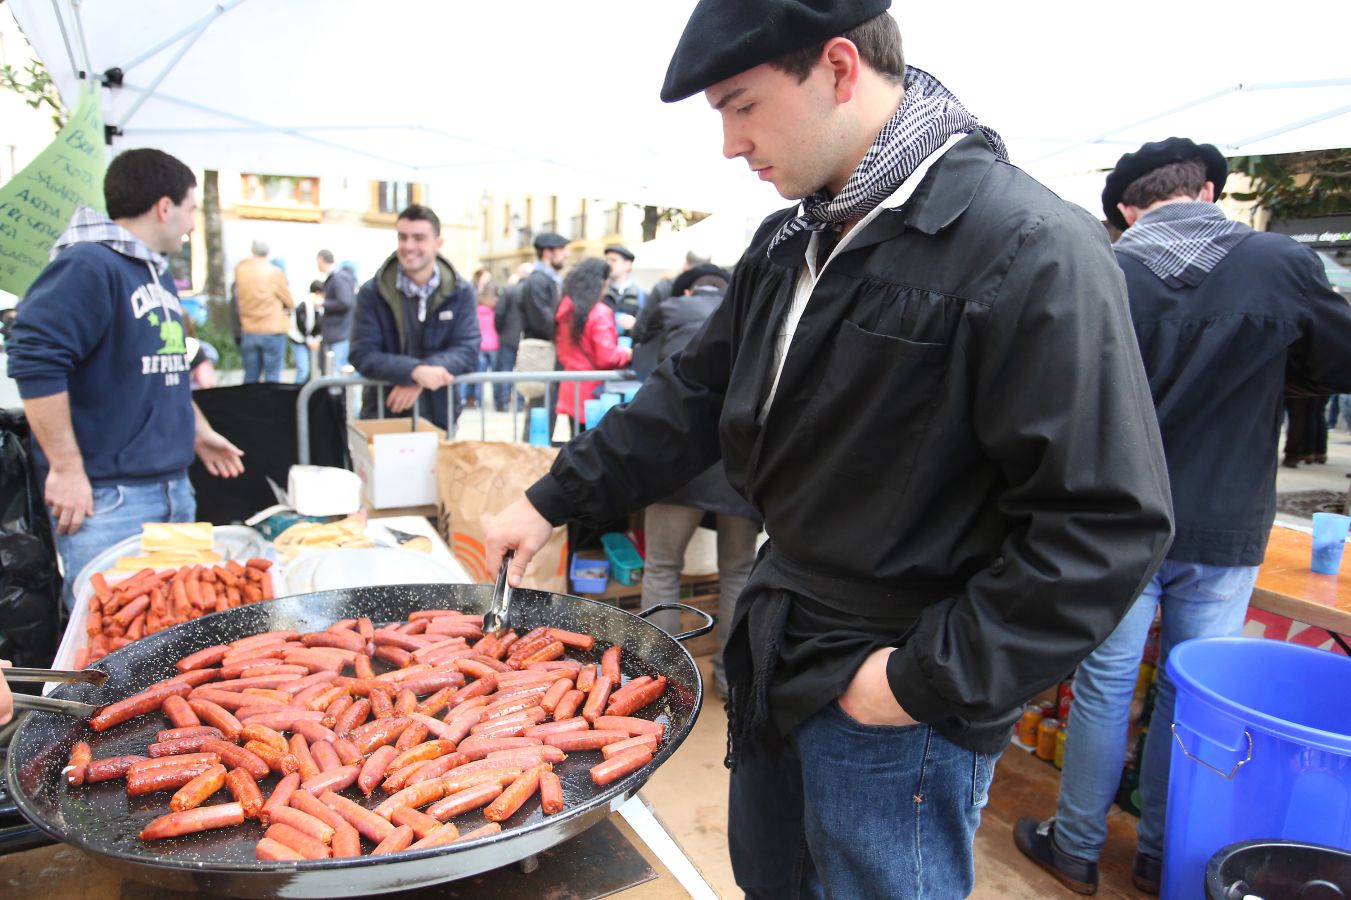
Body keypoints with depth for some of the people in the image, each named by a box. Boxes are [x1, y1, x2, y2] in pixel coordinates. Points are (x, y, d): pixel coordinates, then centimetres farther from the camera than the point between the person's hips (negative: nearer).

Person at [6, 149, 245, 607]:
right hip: (107, 499, -9)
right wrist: (66, 469, -21)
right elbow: (35, 365, -22)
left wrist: (198, 431, 28)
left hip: (174, 488, 9)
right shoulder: (86, 265, -13)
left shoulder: (158, 273, 16)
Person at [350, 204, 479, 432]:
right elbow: (362, 354, -12)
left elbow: (467, 350, -8)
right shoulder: (372, 292, -6)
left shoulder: (460, 292, -2)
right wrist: (415, 371, -30)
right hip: (384, 415, -1)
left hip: (439, 414, 1)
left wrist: (422, 378, -25)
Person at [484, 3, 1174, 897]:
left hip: (900, 699, -7)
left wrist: (934, 681, -19)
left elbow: (1108, 522, -22)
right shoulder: (793, 241, 4)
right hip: (778, 657, 8)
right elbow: (698, 392, 10)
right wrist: (556, 502, 9)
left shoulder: (1033, 248, -21)